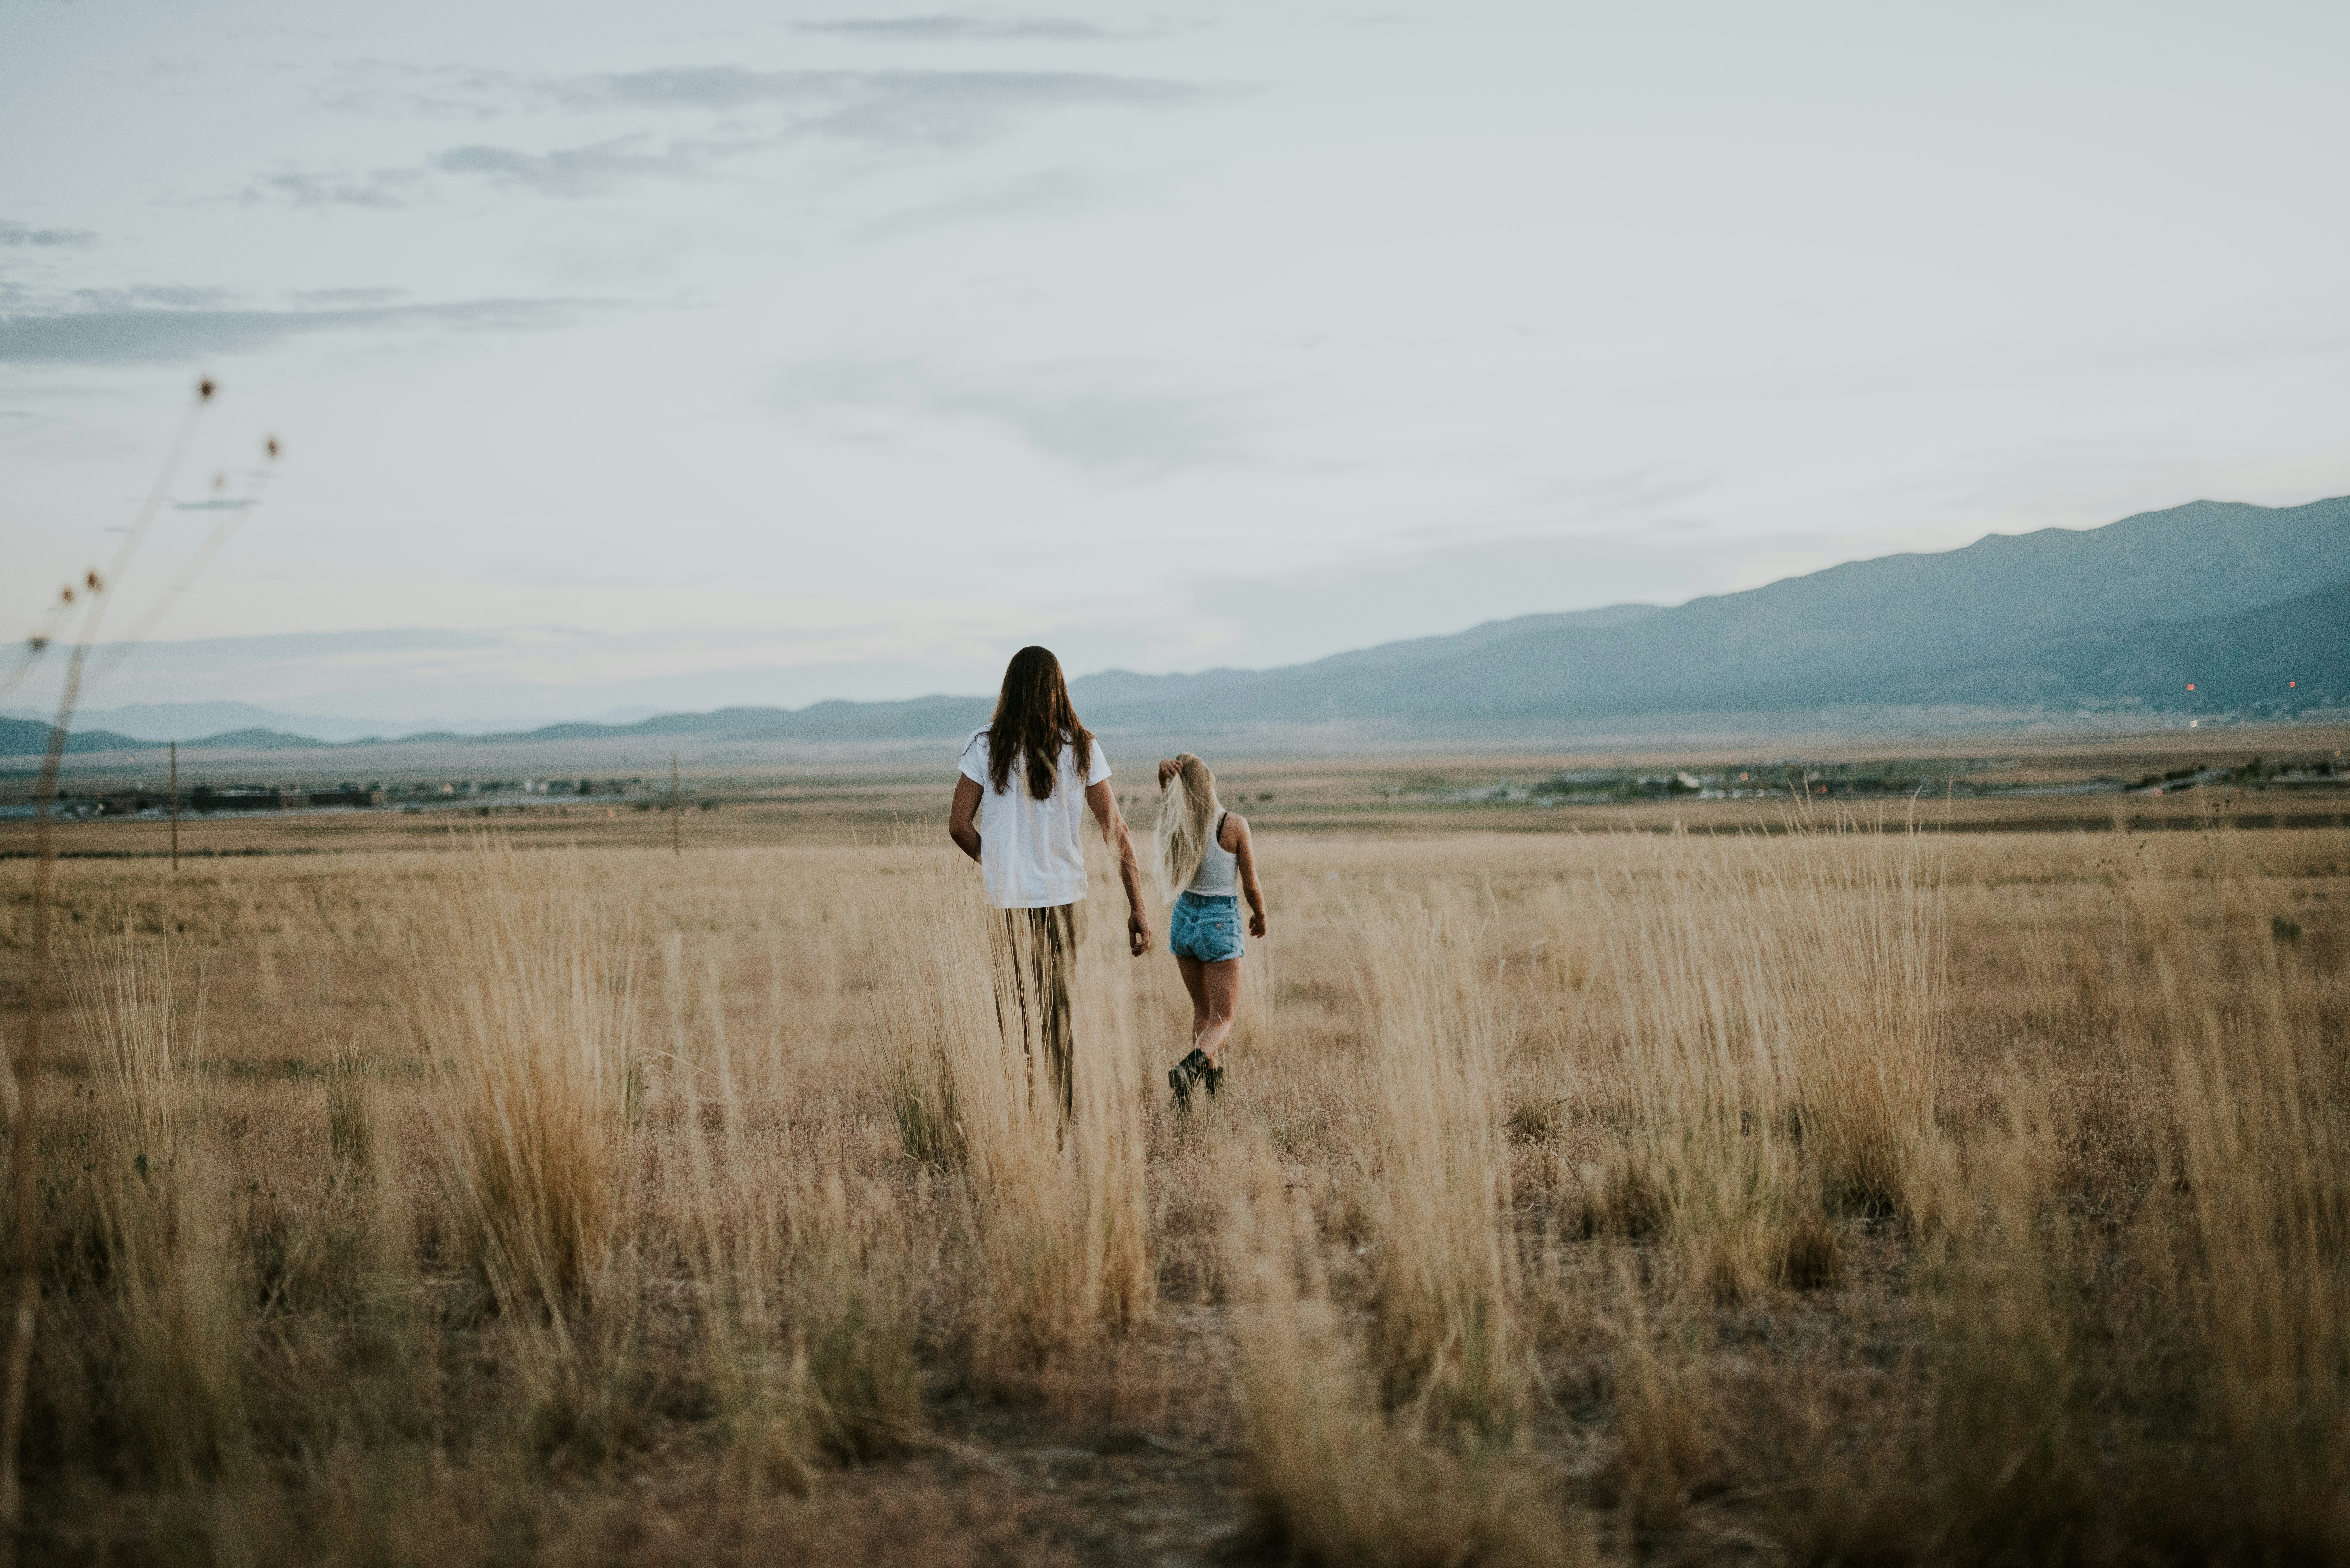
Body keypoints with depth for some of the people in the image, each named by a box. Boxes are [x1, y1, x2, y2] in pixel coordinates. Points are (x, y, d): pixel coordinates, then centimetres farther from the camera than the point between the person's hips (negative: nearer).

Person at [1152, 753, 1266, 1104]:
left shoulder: (1178, 822, -7)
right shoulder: (1235, 826, -17)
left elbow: (1167, 789, 12)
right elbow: (1251, 885, -9)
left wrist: (1165, 769, -13)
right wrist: (1261, 916, 12)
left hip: (1183, 919, 4)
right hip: (1221, 923, -4)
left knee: (1202, 1009, 24)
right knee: (1223, 1022, 0)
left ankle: (1214, 1078, 28)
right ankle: (1188, 1068, -27)